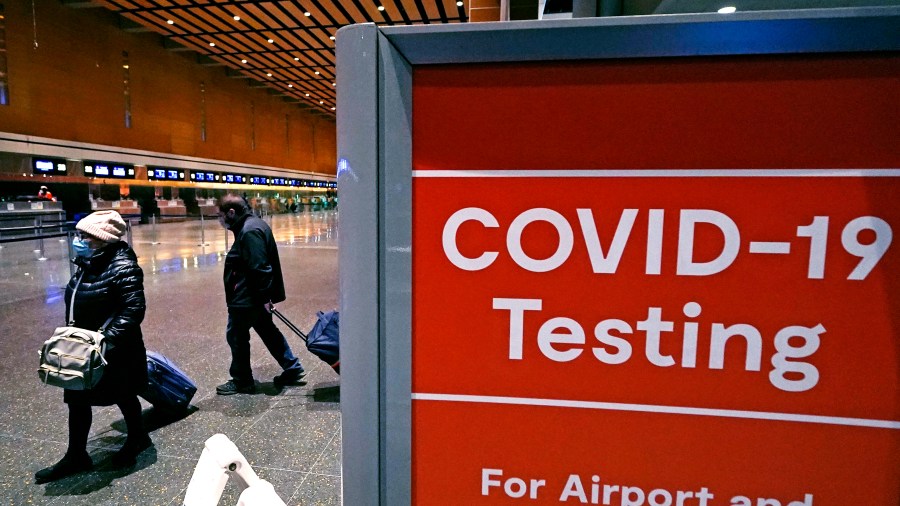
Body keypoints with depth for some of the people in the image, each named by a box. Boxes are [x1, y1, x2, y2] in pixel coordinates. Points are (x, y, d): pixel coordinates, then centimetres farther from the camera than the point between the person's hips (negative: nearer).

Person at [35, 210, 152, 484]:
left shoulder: (123, 267, -22)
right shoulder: (86, 264, 4)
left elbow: (134, 310, -28)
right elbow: (76, 306, 16)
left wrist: (107, 340, -32)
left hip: (116, 351, -8)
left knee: (124, 397, 11)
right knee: (77, 400, 14)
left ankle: (136, 439, 35)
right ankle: (76, 456, 30)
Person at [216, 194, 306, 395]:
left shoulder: (249, 231, -21)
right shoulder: (252, 225, 12)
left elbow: (259, 268, -26)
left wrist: (264, 297, -24)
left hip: (247, 297, -10)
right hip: (255, 296, 10)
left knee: (236, 335, 4)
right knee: (267, 331, 17)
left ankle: (241, 381, 19)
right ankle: (292, 370, 24)